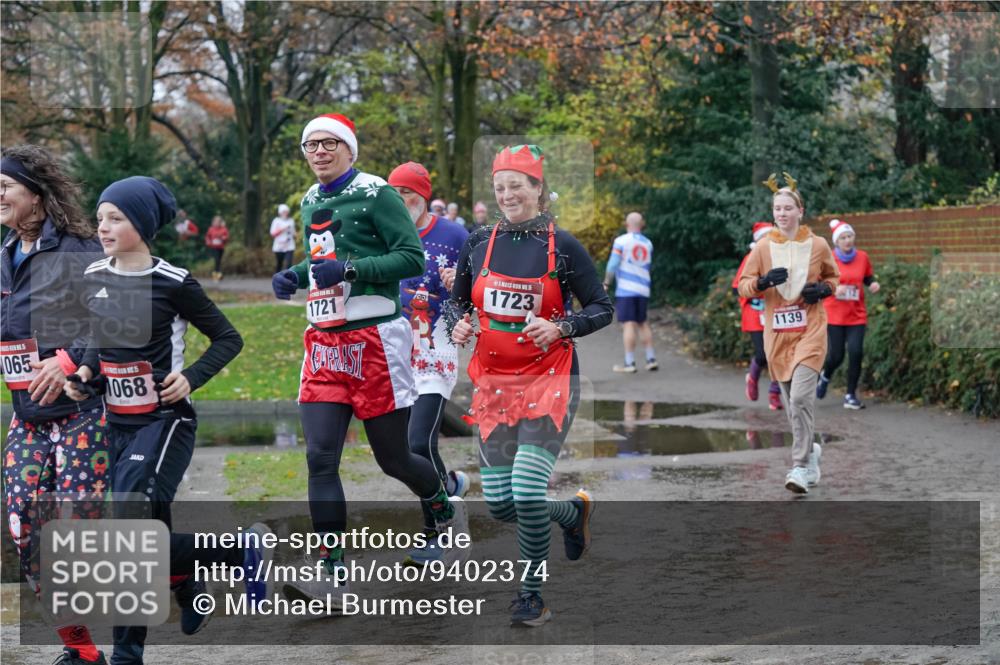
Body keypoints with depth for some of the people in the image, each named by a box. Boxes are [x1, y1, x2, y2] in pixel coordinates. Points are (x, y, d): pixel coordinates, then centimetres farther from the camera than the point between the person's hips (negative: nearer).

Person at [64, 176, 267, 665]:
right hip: (118, 423, 6)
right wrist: (84, 372, 1)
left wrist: (190, 378, -17)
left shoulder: (171, 282, -12)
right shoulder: (94, 277, 5)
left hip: (163, 422, -6)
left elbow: (228, 339, -4)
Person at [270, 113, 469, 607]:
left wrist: (348, 269, -22)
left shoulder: (375, 194, -7)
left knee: (393, 458, 4)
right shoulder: (311, 202, 15)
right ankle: (331, 576, -5)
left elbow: (413, 258, -13)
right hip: (324, 342, 6)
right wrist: (295, 276, 8)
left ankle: (447, 513, 35)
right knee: (320, 460, -6)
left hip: (373, 339, -6)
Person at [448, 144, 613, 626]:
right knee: (499, 505, 5)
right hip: (492, 382, 4)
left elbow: (602, 309, -2)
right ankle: (574, 512, 37)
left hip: (549, 379, -4)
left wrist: (560, 327, -18)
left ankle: (532, 596, 5)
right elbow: (457, 300, 16)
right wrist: (457, 324, -5)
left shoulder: (562, 246, -5)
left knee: (527, 491, -15)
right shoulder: (479, 243, 4)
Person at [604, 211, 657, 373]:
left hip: (625, 289, -5)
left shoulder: (621, 241, -4)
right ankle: (651, 359, 12)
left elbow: (612, 264, -8)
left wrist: (606, 284, -1)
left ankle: (629, 363, -7)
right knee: (643, 323, 15)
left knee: (629, 324, -6)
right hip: (643, 289, 5)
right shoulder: (648, 243, 10)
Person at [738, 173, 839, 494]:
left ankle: (801, 468, -13)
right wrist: (763, 282, -15)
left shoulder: (818, 245, 0)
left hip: (810, 330, -3)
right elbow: (744, 286, 5)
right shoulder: (763, 247, 2)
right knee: (791, 403, 9)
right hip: (777, 332, 3)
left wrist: (823, 289, -6)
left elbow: (833, 277, 16)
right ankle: (810, 451, 33)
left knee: (801, 398, -17)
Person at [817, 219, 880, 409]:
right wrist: (833, 288, -20)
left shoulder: (862, 257, 2)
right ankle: (825, 376, 36)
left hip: (857, 315, 2)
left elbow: (868, 277, 17)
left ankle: (851, 396, 3)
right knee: (836, 355, -1)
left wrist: (873, 284, -4)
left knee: (856, 352, -10)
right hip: (834, 314, -2)